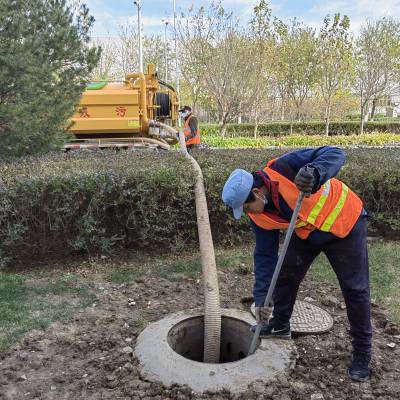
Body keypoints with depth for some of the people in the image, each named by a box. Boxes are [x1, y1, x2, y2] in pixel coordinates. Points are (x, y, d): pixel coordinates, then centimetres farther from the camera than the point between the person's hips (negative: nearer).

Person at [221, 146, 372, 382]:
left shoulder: (285, 168, -32)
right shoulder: (260, 217, -12)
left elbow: (334, 155, -32)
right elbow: (265, 255, -8)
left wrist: (314, 172, -54)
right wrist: (261, 297, -11)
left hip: (345, 222, -6)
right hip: (307, 232, 6)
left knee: (355, 289, -1)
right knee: (286, 276, 7)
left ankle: (362, 352, 16)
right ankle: (280, 325, 30)